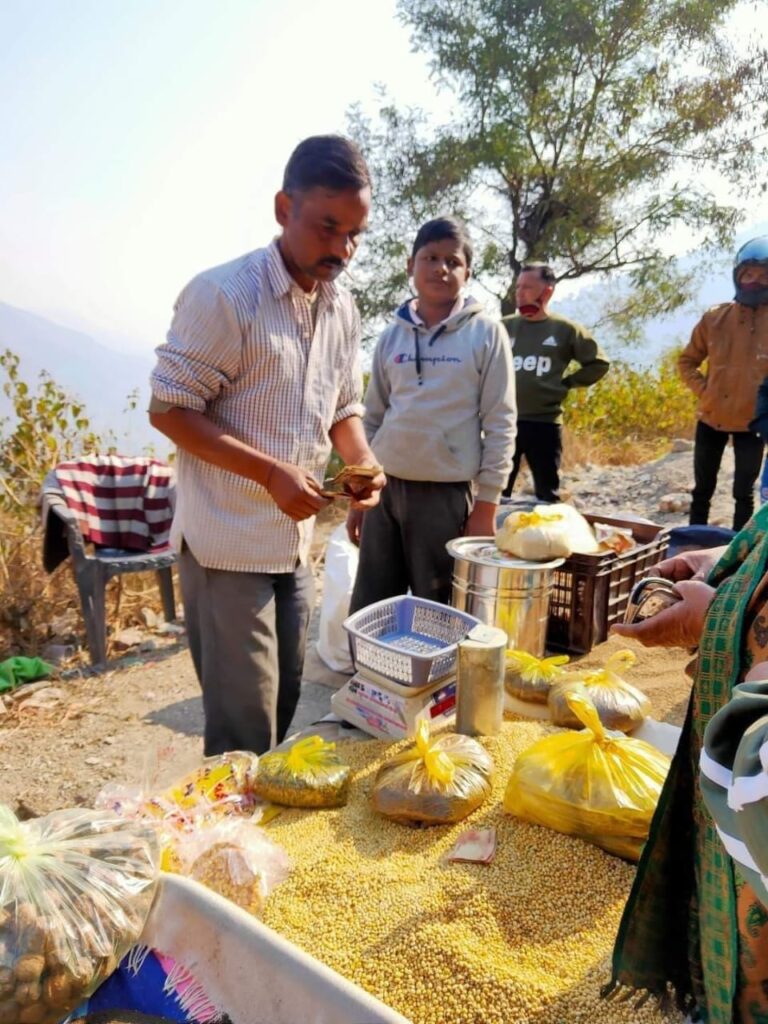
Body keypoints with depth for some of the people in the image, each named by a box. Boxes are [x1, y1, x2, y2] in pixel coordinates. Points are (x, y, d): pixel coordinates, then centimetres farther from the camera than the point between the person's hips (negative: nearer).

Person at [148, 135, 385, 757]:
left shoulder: (344, 310, 7)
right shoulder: (225, 295, -14)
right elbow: (169, 409, -14)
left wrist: (363, 461, -5)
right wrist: (271, 473, -24)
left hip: (297, 544, 7)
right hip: (227, 547, -7)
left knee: (283, 711, 19)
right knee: (243, 734, 2)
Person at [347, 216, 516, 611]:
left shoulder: (486, 334, -3)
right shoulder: (392, 335, 7)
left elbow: (500, 424, -4)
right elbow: (371, 418, 12)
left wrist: (486, 504, -7)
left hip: (447, 493, -3)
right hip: (385, 487, 4)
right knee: (367, 612, 11)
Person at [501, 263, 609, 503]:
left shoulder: (565, 329, 2)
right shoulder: (504, 326, 7)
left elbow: (598, 363, 8)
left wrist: (568, 383, 1)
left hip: (545, 423, -1)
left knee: (548, 495, 8)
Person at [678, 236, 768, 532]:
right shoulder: (716, 317, -2)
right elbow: (687, 361, 9)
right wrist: (703, 389, -4)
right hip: (711, 419, 2)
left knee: (744, 493, 8)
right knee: (702, 490, 12)